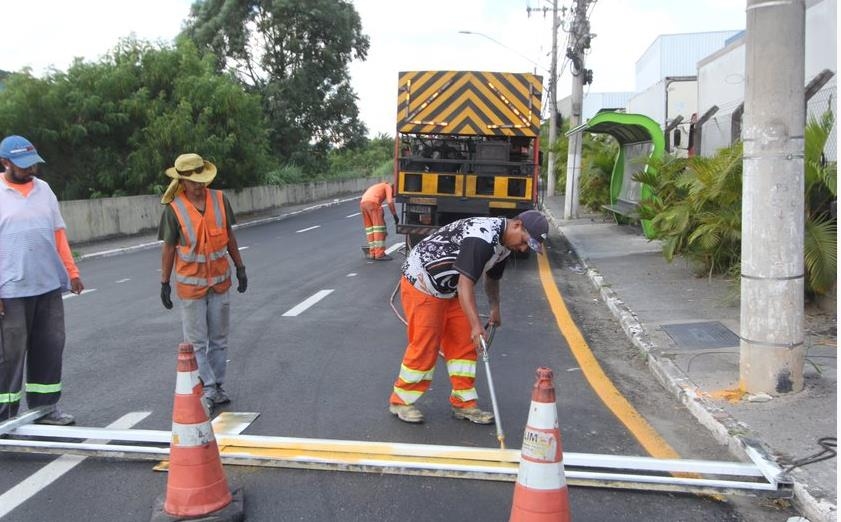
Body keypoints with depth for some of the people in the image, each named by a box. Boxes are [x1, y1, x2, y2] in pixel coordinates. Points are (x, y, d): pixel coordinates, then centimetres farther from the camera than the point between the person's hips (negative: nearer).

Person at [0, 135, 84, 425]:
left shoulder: (43, 189, 10)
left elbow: (58, 234, 14)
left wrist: (72, 272, 9)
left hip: (49, 284, 5)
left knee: (50, 347, 9)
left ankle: (44, 406, 20)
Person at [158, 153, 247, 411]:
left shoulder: (220, 200, -1)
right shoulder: (174, 208, -10)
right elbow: (168, 247, -4)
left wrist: (240, 268, 9)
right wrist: (165, 283, -3)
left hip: (220, 280, 3)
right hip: (191, 283, -3)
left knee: (219, 338, 11)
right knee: (196, 341, 2)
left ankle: (217, 386, 22)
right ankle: (207, 388, 10)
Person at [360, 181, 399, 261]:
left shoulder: (378, 187, 38)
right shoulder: (388, 187, 16)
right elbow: (390, 202, 1)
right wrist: (395, 216, 6)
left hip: (362, 203, 8)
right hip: (372, 203, -8)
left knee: (370, 229, 13)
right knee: (379, 227, -4)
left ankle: (372, 253, 13)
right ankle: (380, 254, -6)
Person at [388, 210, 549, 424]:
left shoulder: (504, 243, 1)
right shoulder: (481, 238, -31)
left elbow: (492, 276, 20)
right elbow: (465, 284, -37)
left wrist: (495, 308, 14)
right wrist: (476, 325, -42)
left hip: (450, 290, 9)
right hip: (421, 284, -9)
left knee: (464, 344, 5)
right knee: (425, 346, -7)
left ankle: (464, 403, 14)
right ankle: (401, 401, 10)